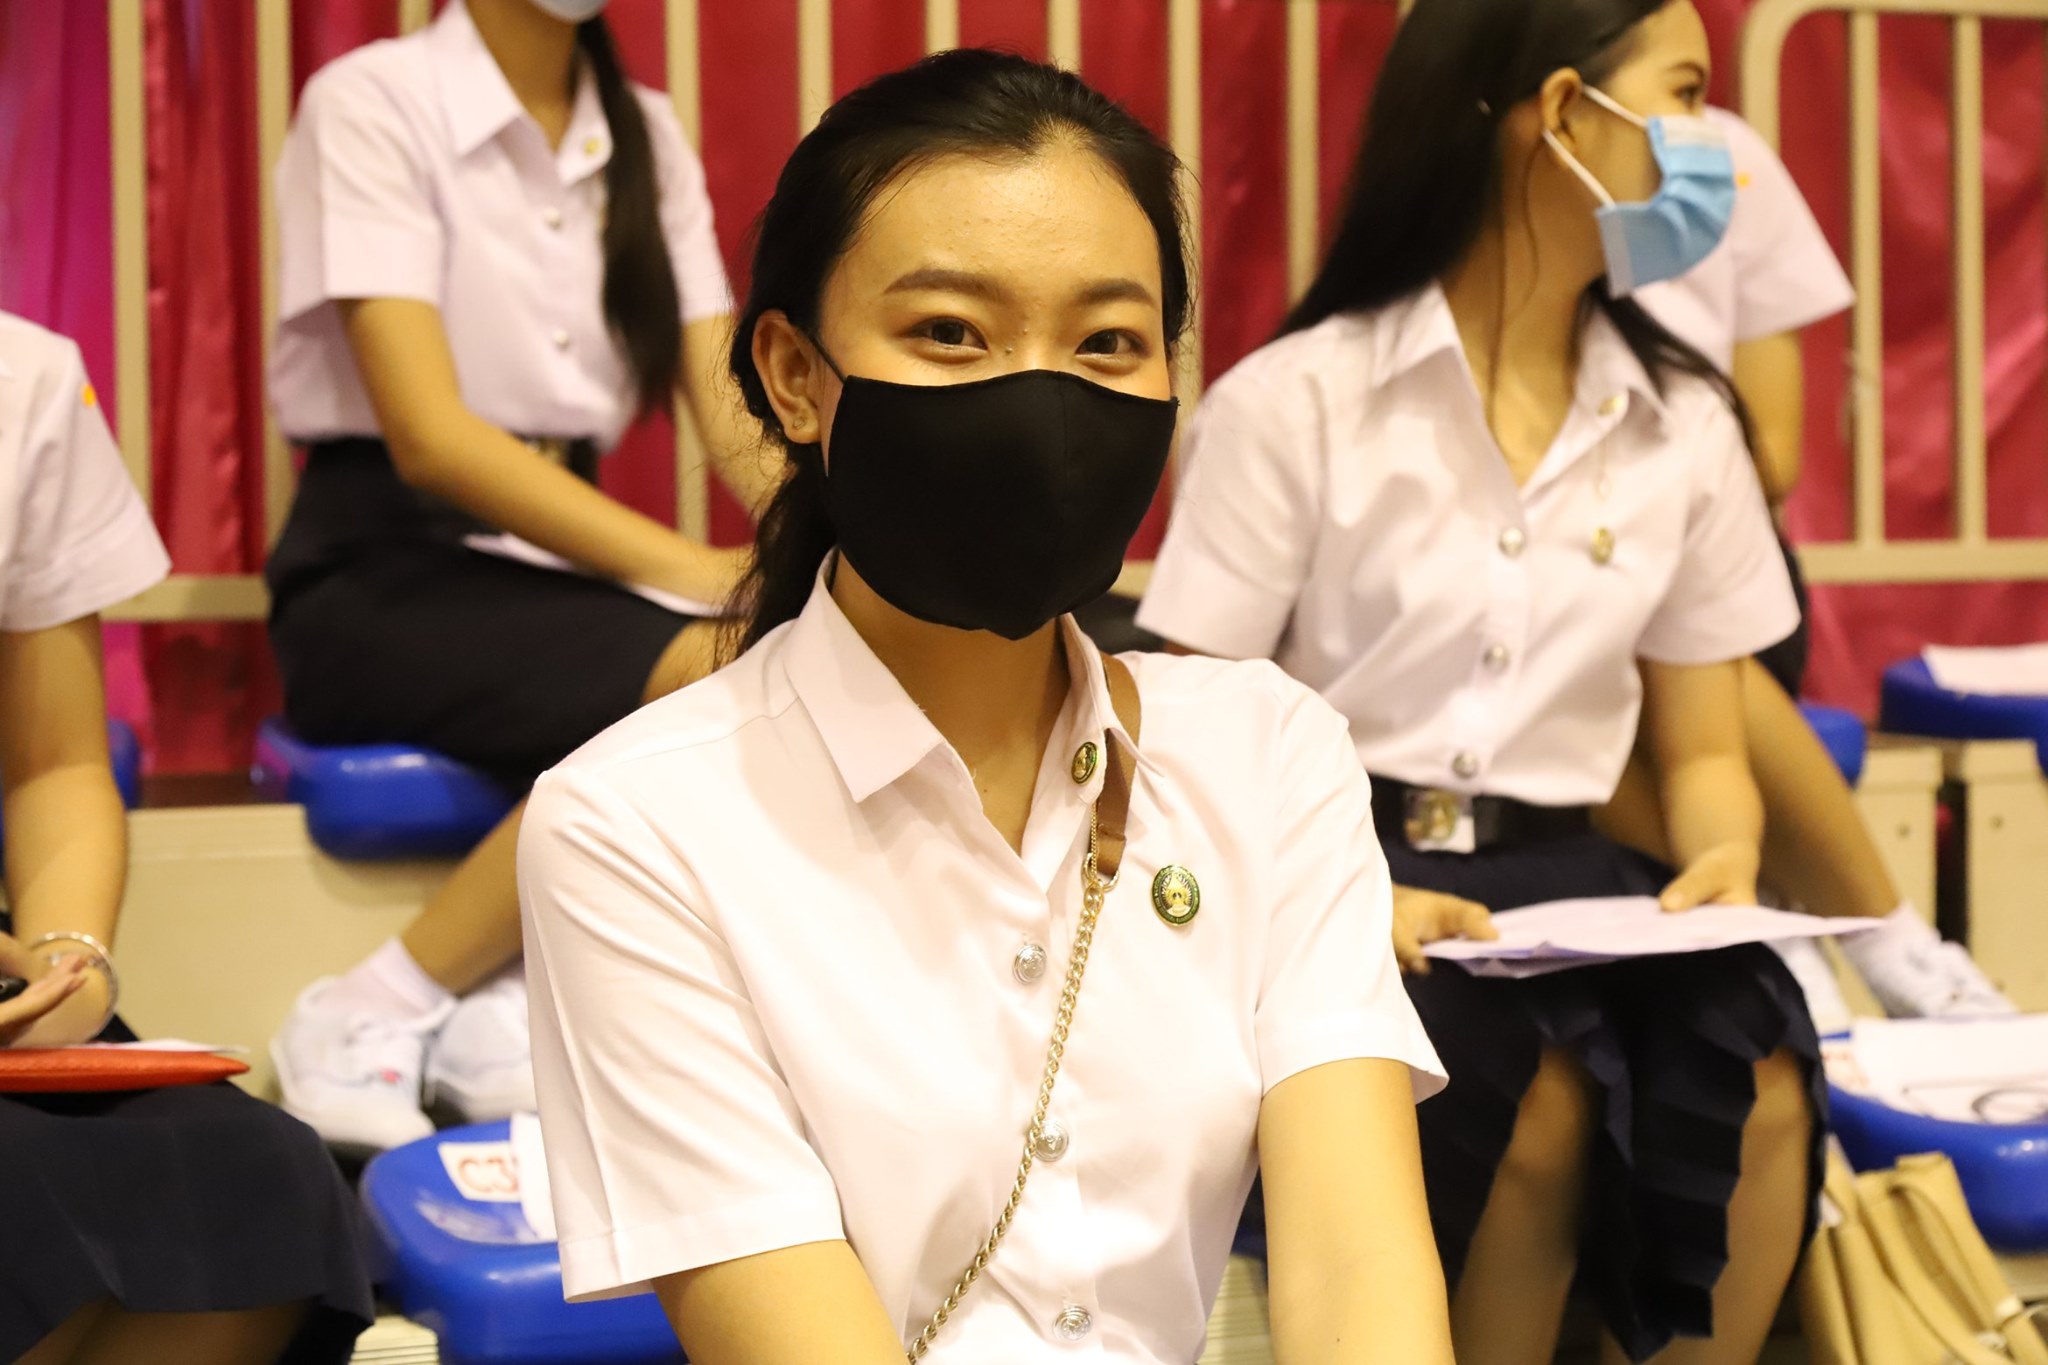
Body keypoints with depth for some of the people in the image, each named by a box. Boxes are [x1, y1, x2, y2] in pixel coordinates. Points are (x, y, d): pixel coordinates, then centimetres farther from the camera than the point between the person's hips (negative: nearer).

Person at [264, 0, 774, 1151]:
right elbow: (429, 435, -18)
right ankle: (373, 1022, -19)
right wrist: (692, 572, -26)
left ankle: (511, 1003, -18)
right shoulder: (372, 103, -9)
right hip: (383, 569, -6)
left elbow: (732, 408, 2)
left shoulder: (648, 136, 10)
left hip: (563, 562, 6)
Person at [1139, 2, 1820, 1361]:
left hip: (1562, 877, 4)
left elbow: (1702, 747, 18)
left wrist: (1727, 863, -6)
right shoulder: (1295, 401, -2)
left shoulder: (1688, 426, 13)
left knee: (1755, 1083, -28)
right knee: (1539, 1096, -34)